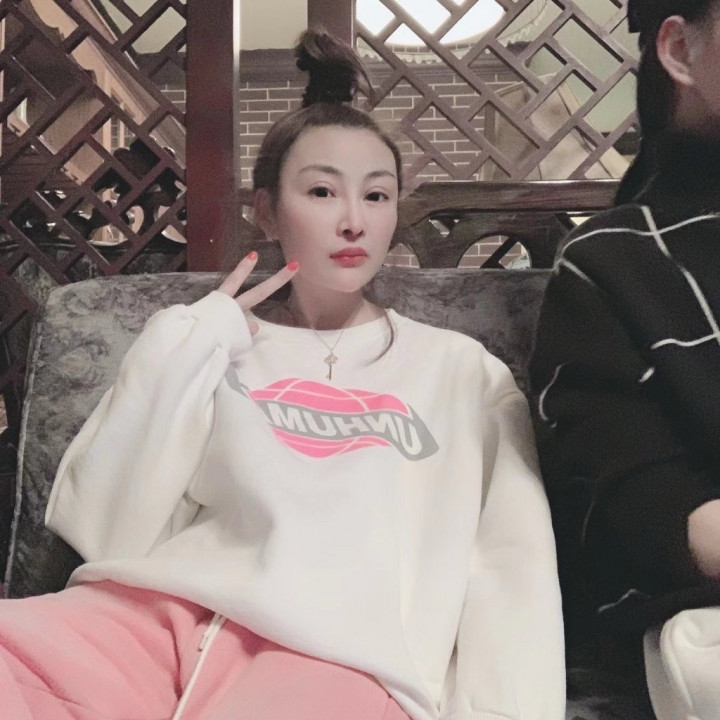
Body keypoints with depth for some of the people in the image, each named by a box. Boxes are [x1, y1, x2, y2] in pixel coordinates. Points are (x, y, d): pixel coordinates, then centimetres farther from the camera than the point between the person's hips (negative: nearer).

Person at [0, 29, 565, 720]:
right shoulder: (213, 344, 18)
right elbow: (104, 530, 7)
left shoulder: (464, 371, 16)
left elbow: (513, 565, 5)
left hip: (341, 650, -1)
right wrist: (184, 347, 3)